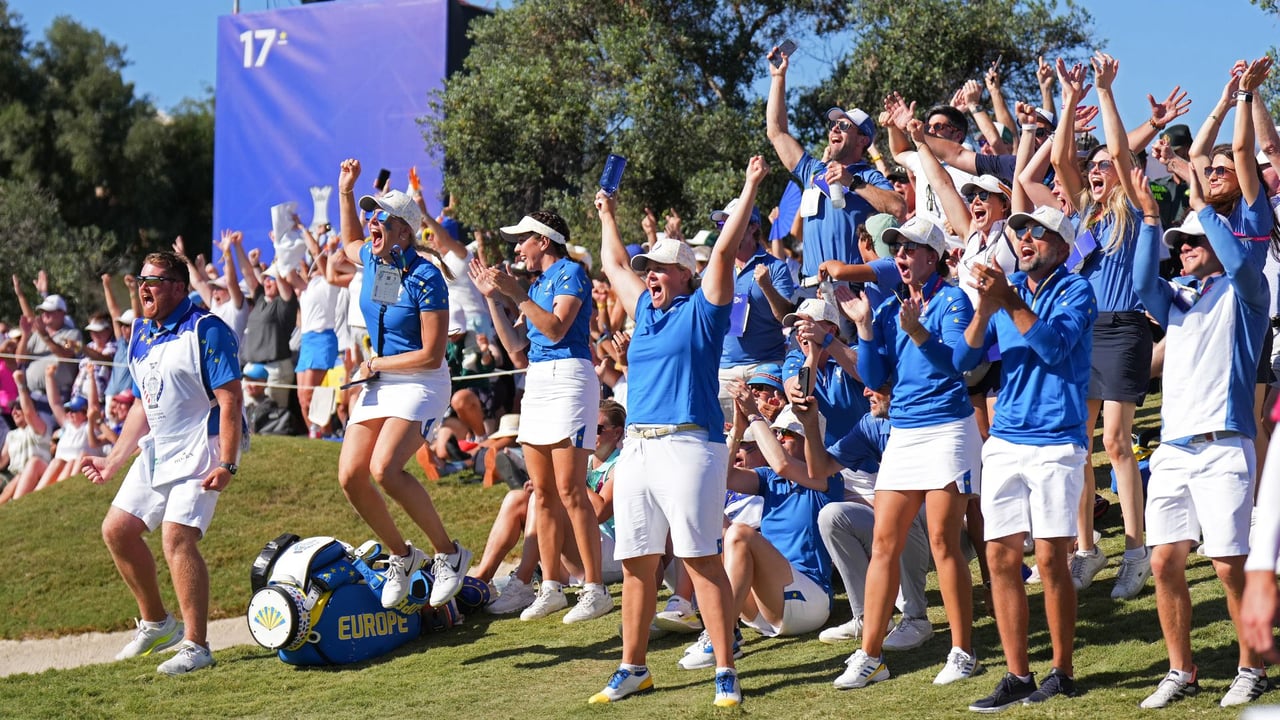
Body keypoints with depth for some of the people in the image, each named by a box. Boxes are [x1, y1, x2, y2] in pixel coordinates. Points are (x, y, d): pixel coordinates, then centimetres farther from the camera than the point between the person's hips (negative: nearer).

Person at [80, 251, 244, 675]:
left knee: (177, 537, -20)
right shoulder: (141, 335, 12)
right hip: (157, 450, 9)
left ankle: (195, 645, -13)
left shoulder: (205, 330, -14)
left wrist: (227, 464, -25)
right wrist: (115, 460, 18)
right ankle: (156, 623, 25)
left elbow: (229, 399, -18)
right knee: (116, 530, 10)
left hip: (200, 450, -9)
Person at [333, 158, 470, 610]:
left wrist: (377, 364, -9)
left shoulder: (425, 278, -18)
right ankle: (401, 555, 19)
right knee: (350, 477, -3)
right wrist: (345, 192, 21)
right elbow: (349, 244, 31)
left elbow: (431, 355, -18)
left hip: (421, 383, -8)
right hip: (378, 382, 8)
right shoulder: (372, 260, 3)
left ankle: (449, 553, -10)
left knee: (384, 469, -26)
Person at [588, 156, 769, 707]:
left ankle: (725, 673, -8)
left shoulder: (700, 309, 2)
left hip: (689, 445, -7)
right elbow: (614, 264, 35)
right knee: (636, 563, 9)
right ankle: (632, 669, 17)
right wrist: (607, 216, 43)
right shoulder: (645, 310, 20)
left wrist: (750, 189, -6)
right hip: (637, 448, 7)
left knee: (701, 559, -9)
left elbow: (724, 251, -6)